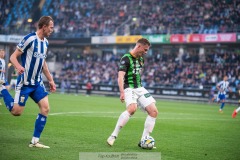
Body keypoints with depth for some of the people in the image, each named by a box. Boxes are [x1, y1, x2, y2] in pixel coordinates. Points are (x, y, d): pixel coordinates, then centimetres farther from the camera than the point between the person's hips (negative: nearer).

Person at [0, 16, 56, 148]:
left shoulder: (45, 42, 9)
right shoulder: (30, 39, -15)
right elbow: (13, 57, -14)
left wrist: (50, 80, 22)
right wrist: (18, 67, -35)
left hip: (37, 82, 7)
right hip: (24, 82, -7)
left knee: (45, 108, -7)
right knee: (16, 111, -8)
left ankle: (35, 141, 0)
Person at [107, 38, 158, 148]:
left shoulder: (141, 59, 14)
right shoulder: (126, 58, -11)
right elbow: (120, 77, -22)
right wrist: (122, 92, -34)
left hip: (140, 88, 8)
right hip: (129, 88, -8)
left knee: (154, 112, -5)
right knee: (132, 108, -35)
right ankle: (113, 136, -24)